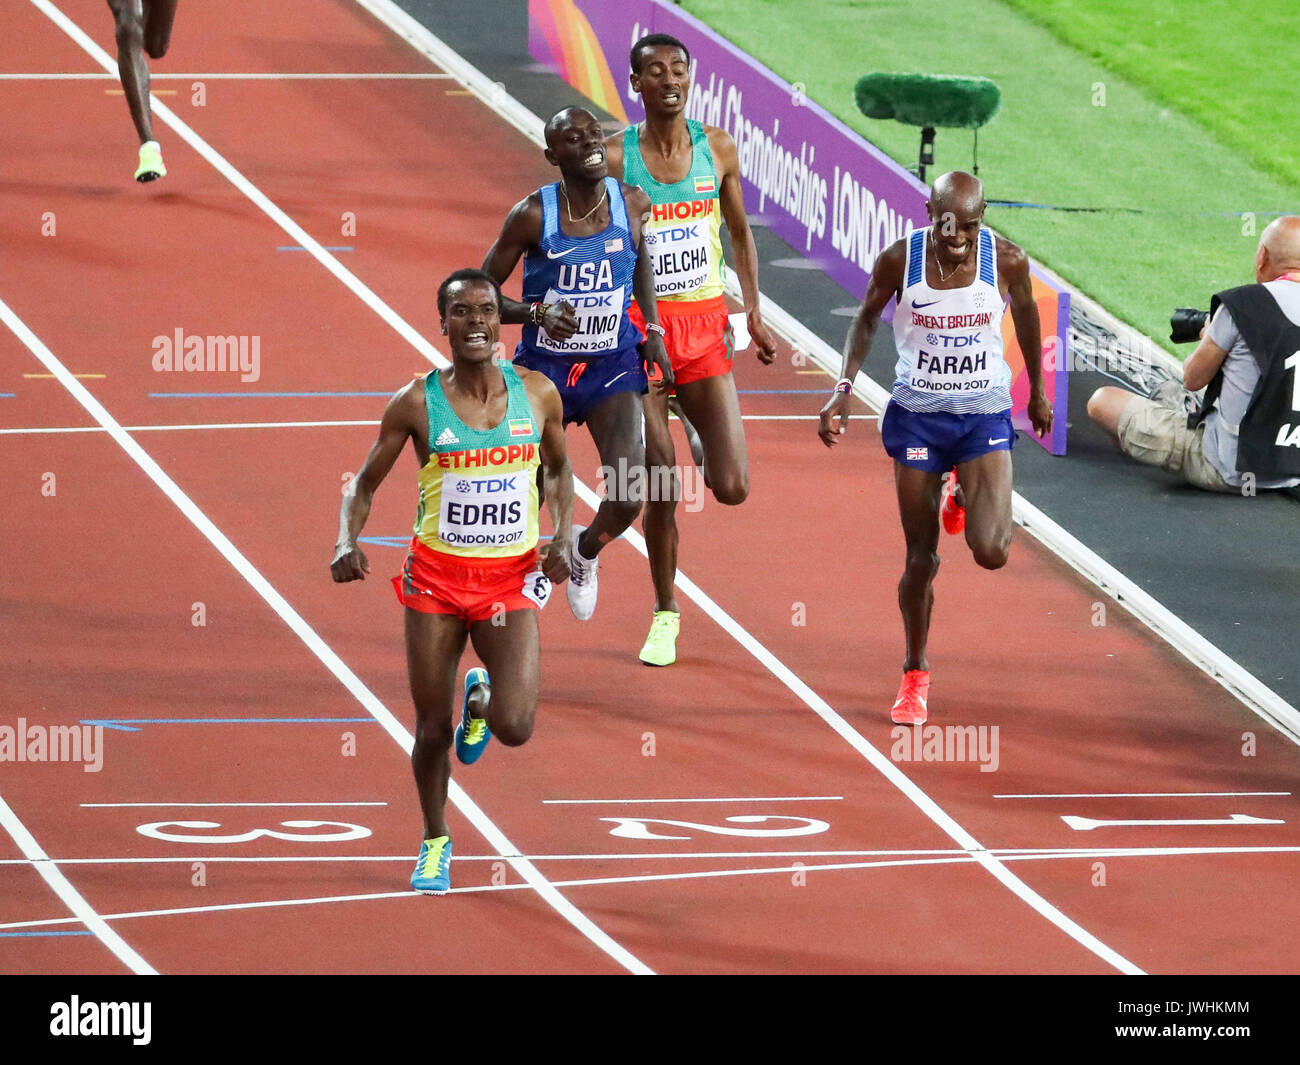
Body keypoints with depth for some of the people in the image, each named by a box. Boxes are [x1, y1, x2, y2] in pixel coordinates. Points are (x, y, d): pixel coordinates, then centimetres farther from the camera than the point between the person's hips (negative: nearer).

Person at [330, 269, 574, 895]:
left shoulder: (537, 394, -2)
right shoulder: (416, 404, -7)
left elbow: (558, 469, 15)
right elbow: (365, 483, 2)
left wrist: (563, 536, -2)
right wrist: (347, 542, -16)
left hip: (510, 579, 0)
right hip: (436, 575, 0)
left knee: (514, 728, -14)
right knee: (432, 728, 3)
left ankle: (481, 700, 24)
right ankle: (435, 842, 29)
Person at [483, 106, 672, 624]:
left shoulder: (632, 203, -8)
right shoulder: (533, 215, -16)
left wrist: (653, 330, 8)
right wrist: (536, 314, -27)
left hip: (612, 367, 1)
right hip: (544, 368, -1)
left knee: (629, 494, -14)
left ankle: (586, 550, 21)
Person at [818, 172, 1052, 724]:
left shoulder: (1007, 260, -11)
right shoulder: (900, 259, -13)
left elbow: (1026, 315, 9)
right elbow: (866, 319, 5)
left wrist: (1038, 392, 19)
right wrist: (844, 388, -6)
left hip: (985, 415, 0)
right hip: (916, 415, 0)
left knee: (991, 551, -15)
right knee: (921, 558, 3)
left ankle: (963, 498, 22)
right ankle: (915, 675, 24)